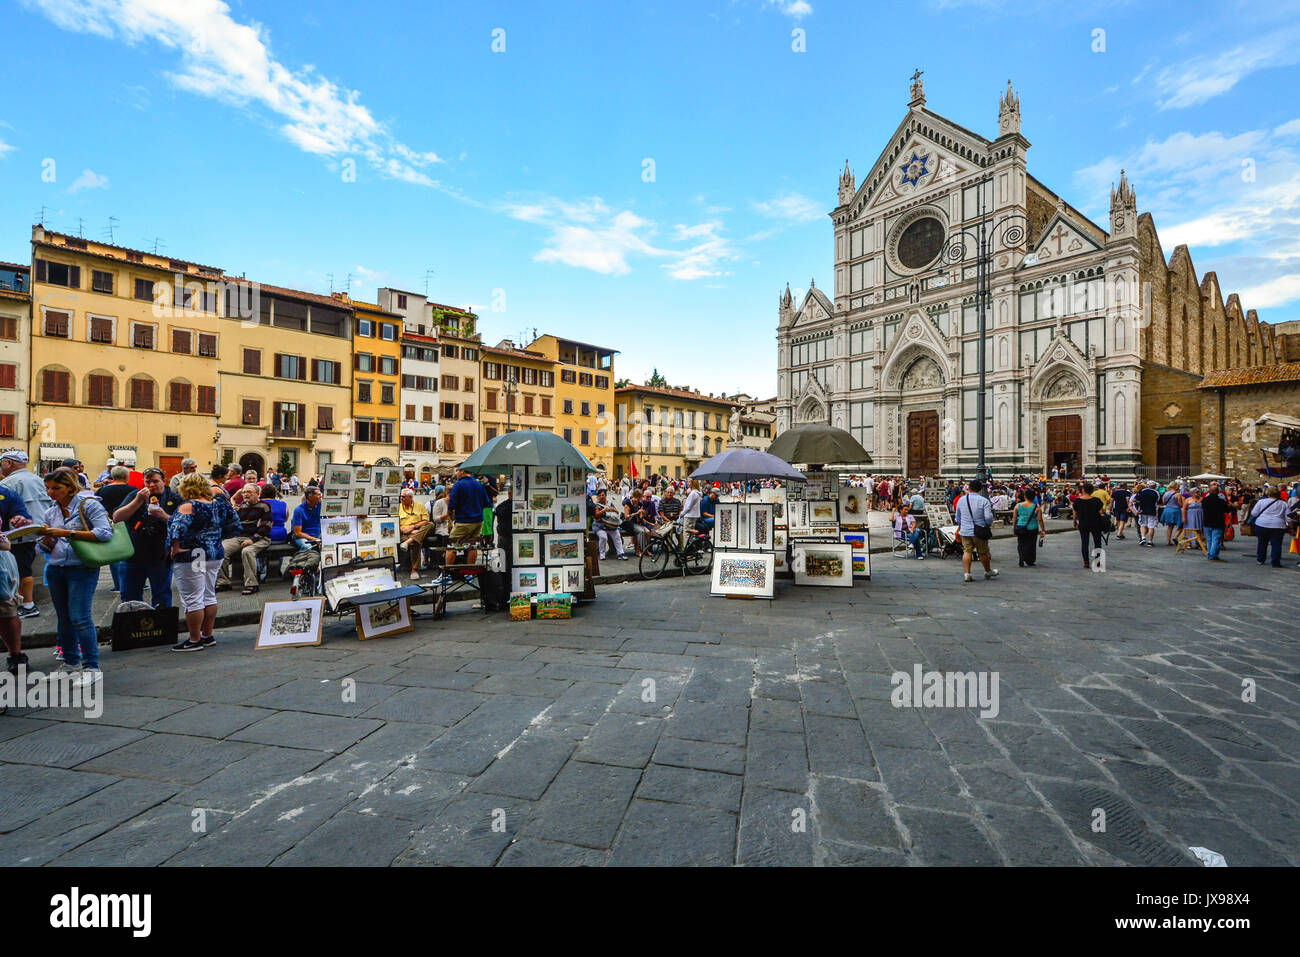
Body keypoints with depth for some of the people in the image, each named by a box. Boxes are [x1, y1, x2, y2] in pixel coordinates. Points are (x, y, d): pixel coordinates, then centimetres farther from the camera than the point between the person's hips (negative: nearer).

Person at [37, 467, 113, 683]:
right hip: (55, 569, 7)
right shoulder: (50, 513, 13)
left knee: (80, 617, -11)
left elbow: (105, 533, -18)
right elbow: (48, 548, 14)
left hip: (82, 568, -7)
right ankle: (71, 662, 25)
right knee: (64, 618, 13)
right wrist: (46, 538, -7)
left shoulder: (88, 504, -6)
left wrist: (68, 533, -18)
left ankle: (92, 667, -5)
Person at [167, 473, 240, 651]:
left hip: (192, 556, -7)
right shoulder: (219, 503, 5)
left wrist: (176, 547, -20)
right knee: (209, 596, 15)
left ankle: (194, 641, 8)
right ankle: (208, 636, 23)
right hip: (216, 554, 7)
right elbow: (234, 526, 12)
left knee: (192, 600, 1)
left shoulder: (189, 506, -14)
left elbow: (178, 526, -30)